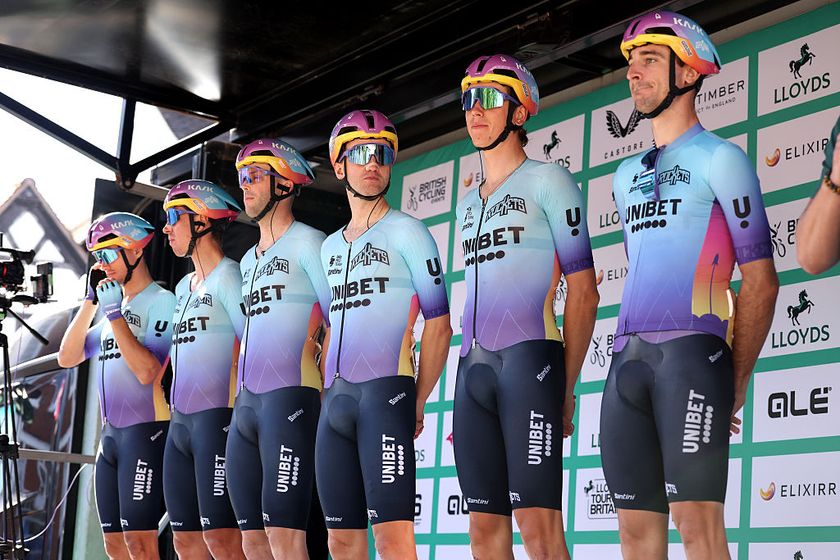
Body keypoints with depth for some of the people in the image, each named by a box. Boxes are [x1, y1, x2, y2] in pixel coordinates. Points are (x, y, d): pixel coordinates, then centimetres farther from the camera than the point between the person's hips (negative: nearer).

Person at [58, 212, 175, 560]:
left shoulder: (162, 302, -7)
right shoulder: (113, 304, 17)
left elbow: (147, 371, -19)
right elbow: (66, 358, 11)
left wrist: (114, 313, -16)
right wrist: (90, 301, 5)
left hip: (145, 430, -8)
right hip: (110, 434, 8)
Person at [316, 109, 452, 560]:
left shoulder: (406, 232, 3)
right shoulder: (330, 247, 21)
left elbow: (438, 326, -2)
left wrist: (418, 403, -6)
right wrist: (327, 391, 14)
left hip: (386, 391, -6)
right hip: (336, 399, 6)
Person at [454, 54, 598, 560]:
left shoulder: (547, 181, 3)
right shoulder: (468, 203, 23)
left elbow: (583, 291, -2)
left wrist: (567, 386, -8)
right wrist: (467, 374, 15)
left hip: (530, 357, -7)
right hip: (473, 366, 7)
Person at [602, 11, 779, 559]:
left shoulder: (720, 158, 3)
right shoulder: (626, 175, 22)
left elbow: (761, 281, -1)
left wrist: (737, 383, -4)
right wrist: (631, 355, 15)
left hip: (693, 350, -6)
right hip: (629, 361, 6)